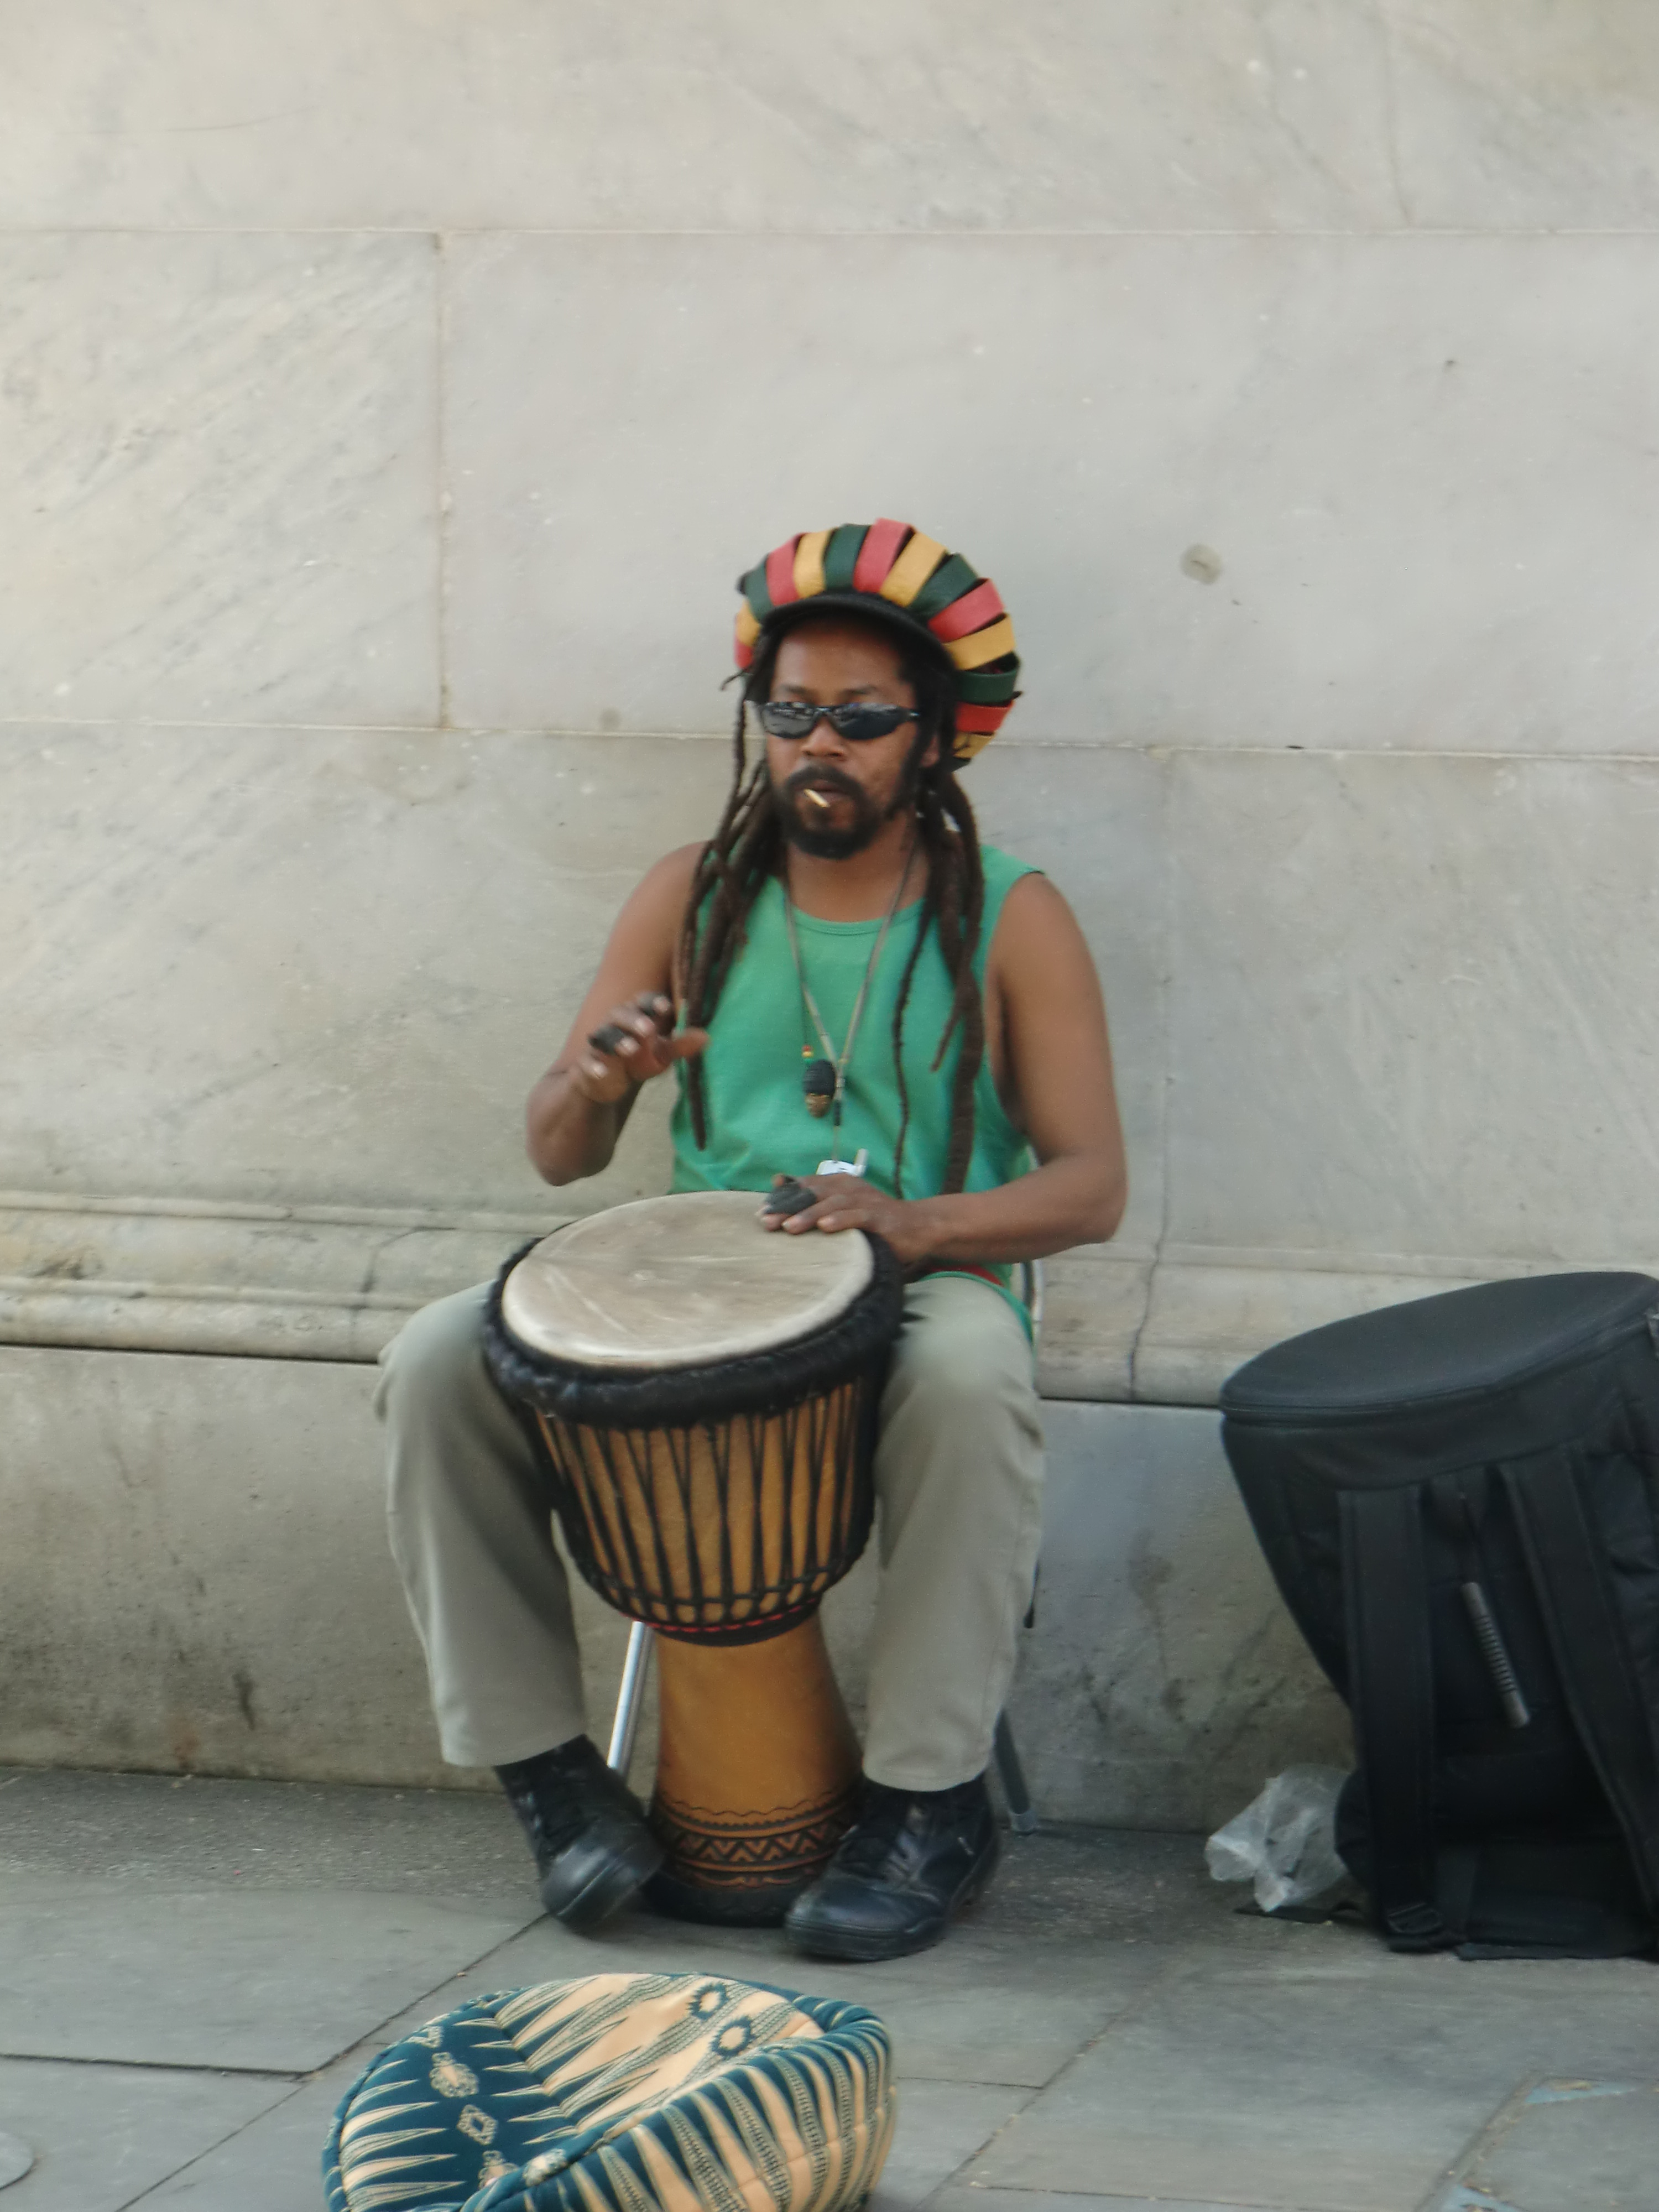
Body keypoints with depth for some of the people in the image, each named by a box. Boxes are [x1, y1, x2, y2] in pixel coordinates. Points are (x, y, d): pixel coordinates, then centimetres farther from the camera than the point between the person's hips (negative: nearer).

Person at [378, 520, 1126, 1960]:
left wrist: (918, 1220, -26)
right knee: (438, 1361, -20)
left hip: (917, 1299, -3)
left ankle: (932, 1800, -27)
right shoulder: (695, 897, 9)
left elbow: (1090, 1187, -6)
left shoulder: (1010, 921, 0)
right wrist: (595, 1083, -17)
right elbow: (559, 1155, 8)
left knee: (971, 1364, -39)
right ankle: (543, 1763, -10)